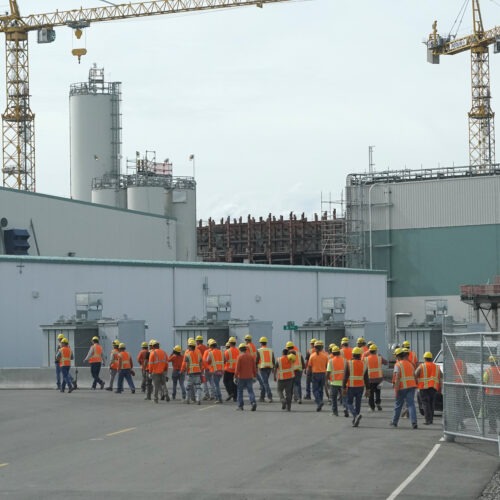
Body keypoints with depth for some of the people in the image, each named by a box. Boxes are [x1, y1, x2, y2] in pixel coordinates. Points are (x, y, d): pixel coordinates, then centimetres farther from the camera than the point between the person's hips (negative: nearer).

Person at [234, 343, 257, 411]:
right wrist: (255, 376, 14)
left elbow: (237, 368, -11)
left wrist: (235, 377, -6)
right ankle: (253, 402, -19)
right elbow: (254, 367, 6)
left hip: (241, 377, -3)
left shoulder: (240, 357, -9)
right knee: (250, 391, 3)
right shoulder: (251, 356, 4)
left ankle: (240, 406, 12)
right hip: (249, 377, 3)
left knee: (240, 391, 9)